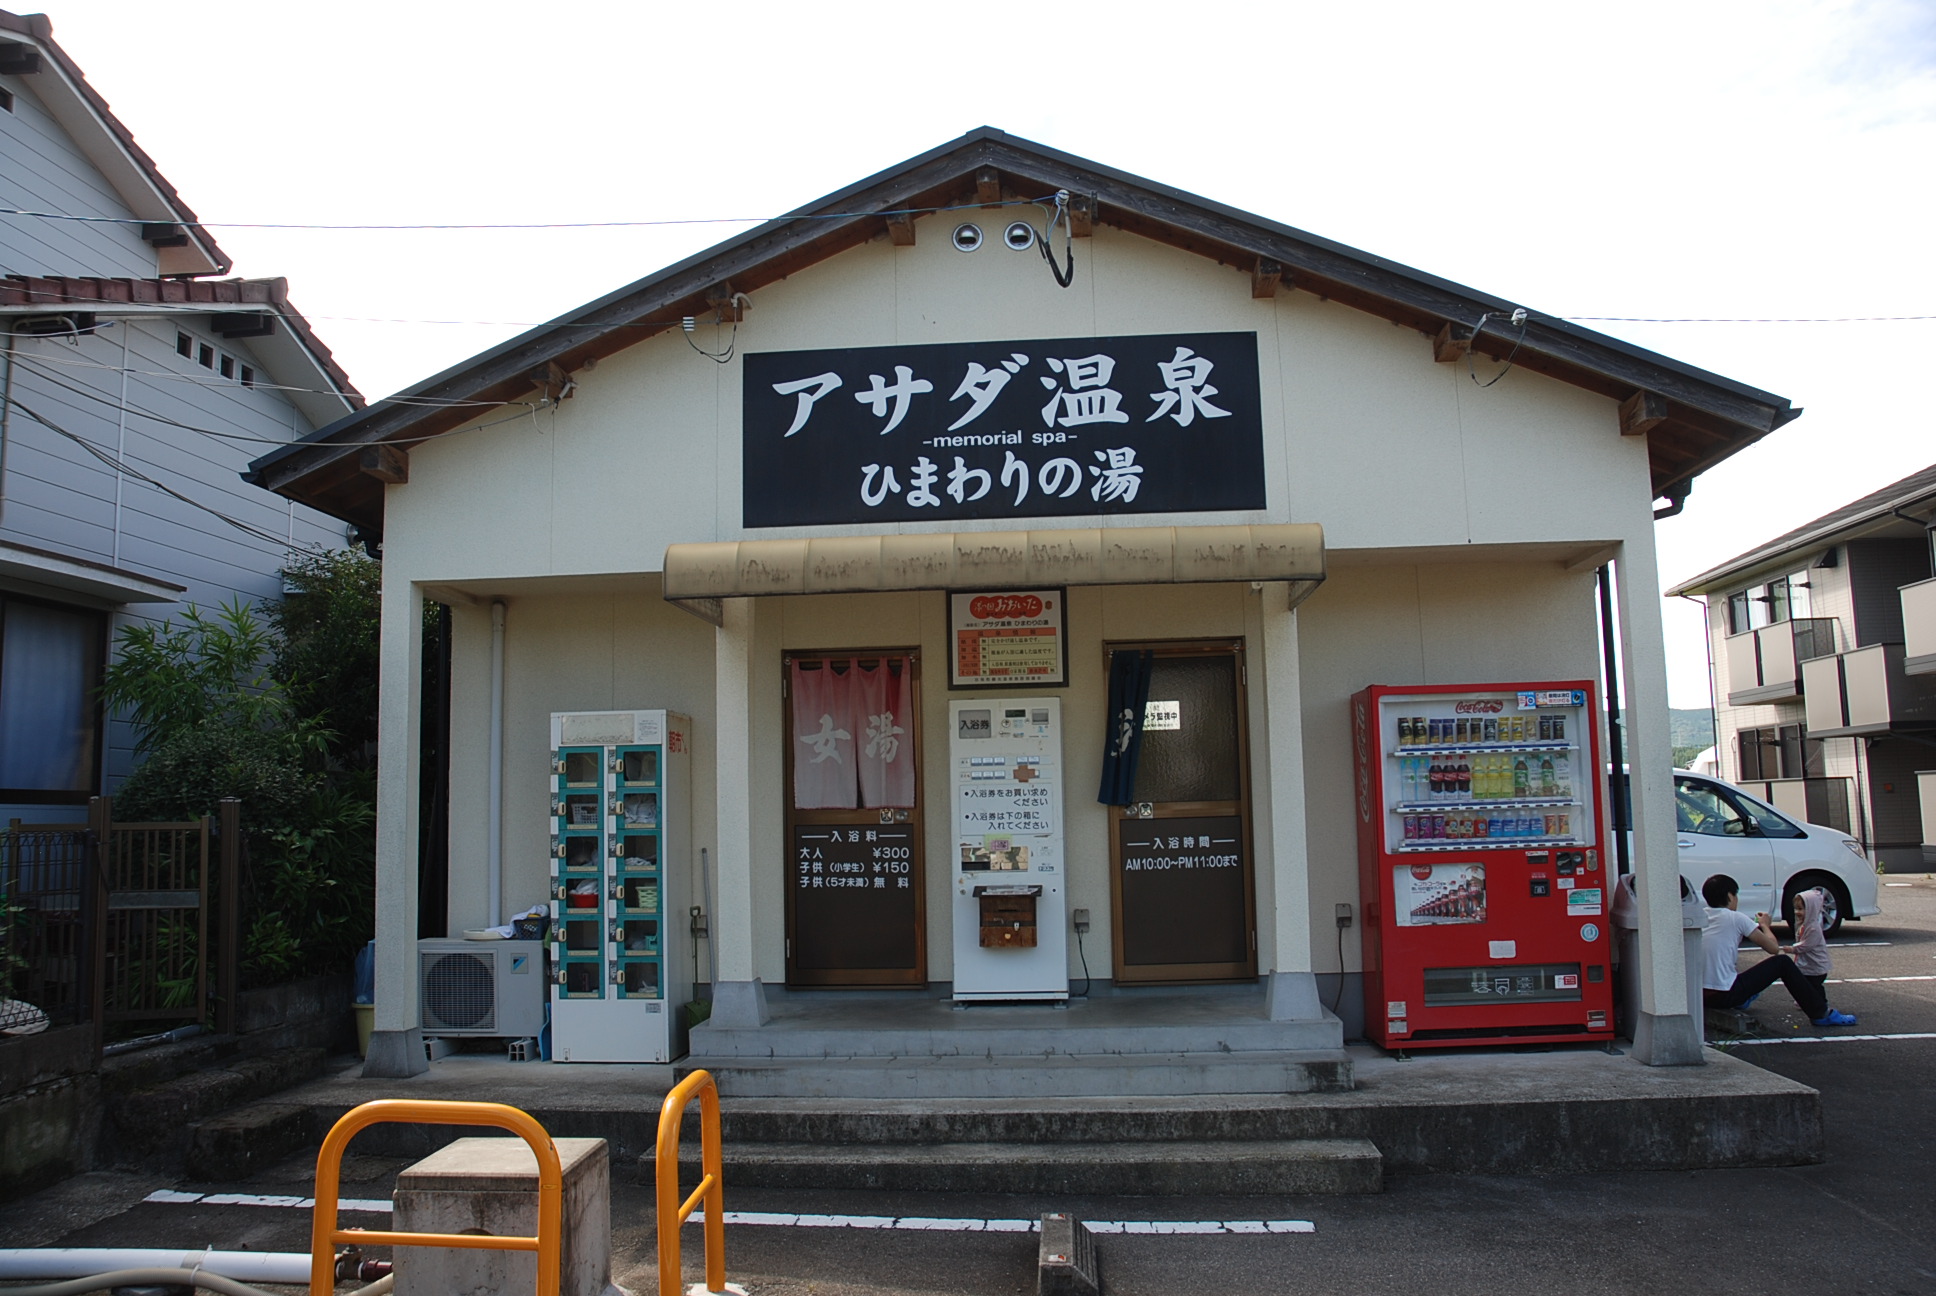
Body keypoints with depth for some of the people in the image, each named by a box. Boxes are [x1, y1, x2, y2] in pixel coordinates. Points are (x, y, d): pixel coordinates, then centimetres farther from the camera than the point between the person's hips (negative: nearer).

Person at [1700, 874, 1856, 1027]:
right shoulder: (1735, 918, -7)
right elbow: (1774, 948, 0)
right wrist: (1765, 925, 18)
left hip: (1701, 995, 6)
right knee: (1782, 962, 10)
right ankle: (1821, 1014, 19)